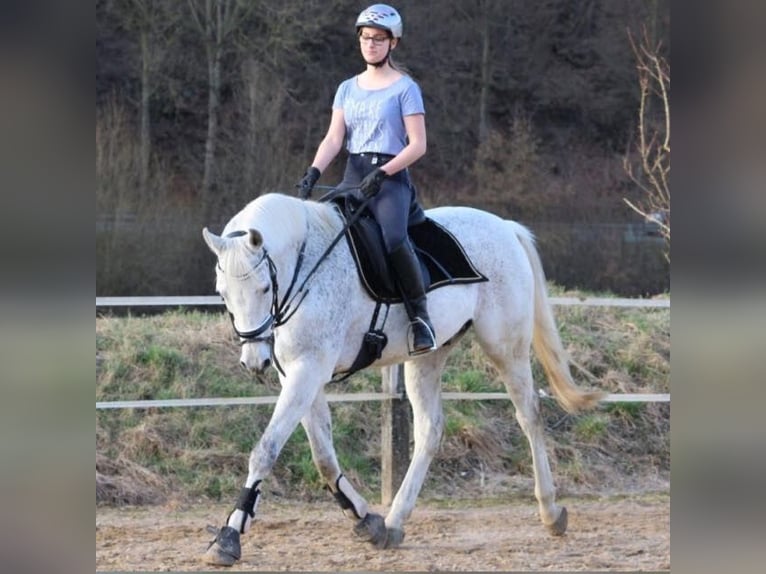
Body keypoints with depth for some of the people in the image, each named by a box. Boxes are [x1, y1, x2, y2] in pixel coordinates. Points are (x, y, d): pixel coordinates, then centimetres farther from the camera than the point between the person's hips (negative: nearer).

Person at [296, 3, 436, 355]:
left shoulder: (404, 88, 1)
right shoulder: (348, 89, 16)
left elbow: (418, 145, -5)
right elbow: (333, 138, 8)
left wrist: (382, 173, -18)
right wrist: (313, 172, -11)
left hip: (391, 178, -6)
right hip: (353, 176, 6)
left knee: (393, 238, -33)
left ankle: (420, 316, -21)